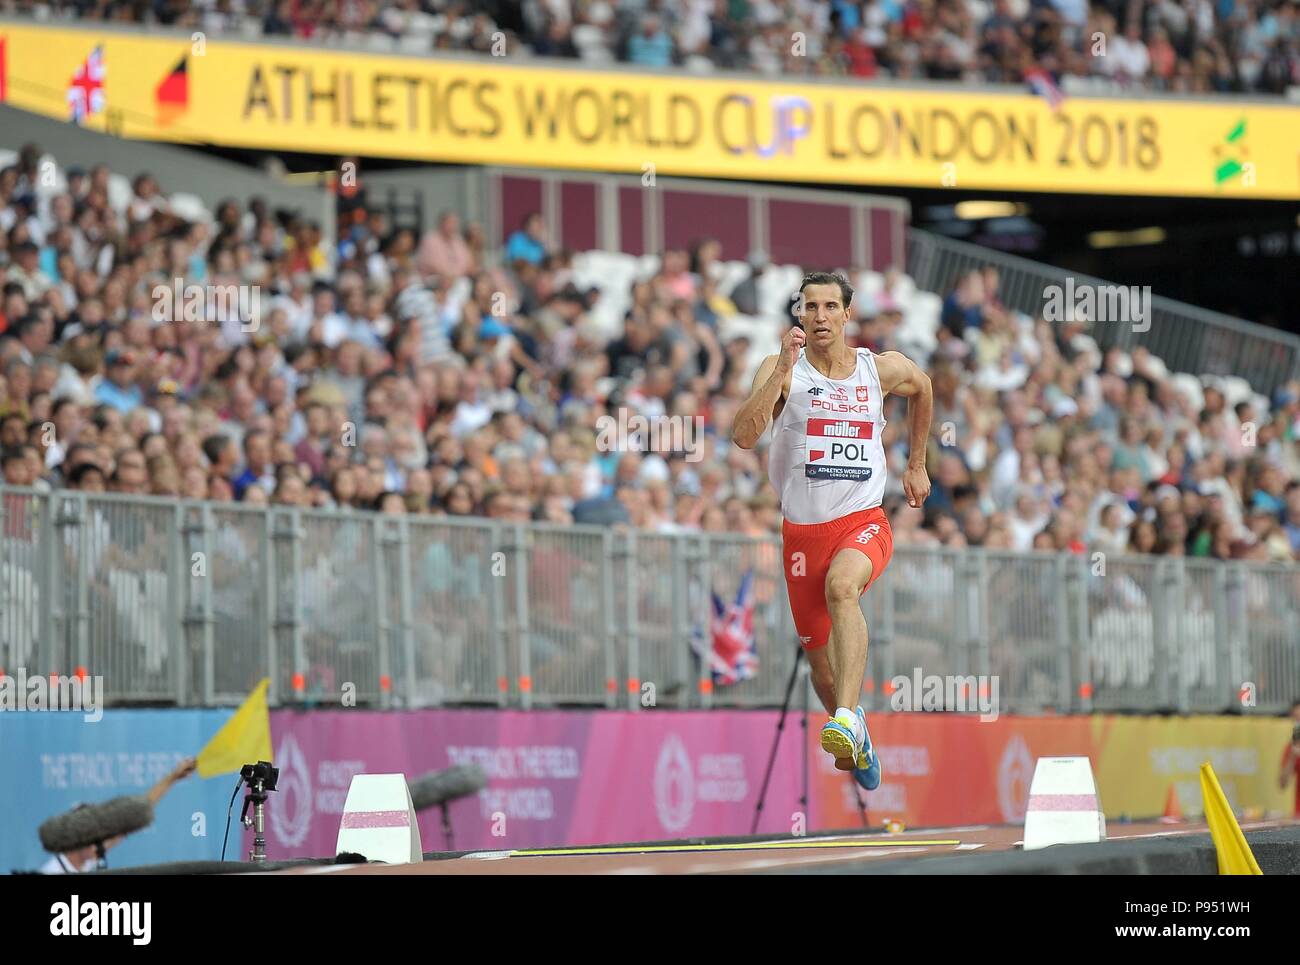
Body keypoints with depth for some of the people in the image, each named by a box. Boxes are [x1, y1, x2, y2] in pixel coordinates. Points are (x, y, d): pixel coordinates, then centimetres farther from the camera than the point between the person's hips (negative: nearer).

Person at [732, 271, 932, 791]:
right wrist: (783, 369, -28)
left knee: (841, 586, -36)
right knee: (820, 659, 11)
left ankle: (848, 716, -45)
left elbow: (922, 388, 27)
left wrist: (916, 466, 27)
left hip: (864, 522, -1)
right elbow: (744, 436, -21)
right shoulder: (782, 369, -5)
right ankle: (857, 745, 39)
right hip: (802, 530, 1)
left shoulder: (883, 368, 2)